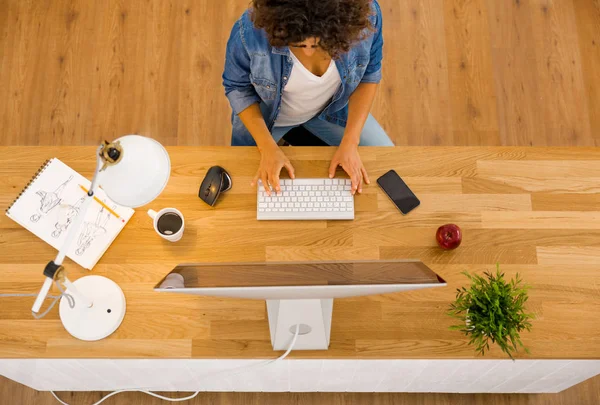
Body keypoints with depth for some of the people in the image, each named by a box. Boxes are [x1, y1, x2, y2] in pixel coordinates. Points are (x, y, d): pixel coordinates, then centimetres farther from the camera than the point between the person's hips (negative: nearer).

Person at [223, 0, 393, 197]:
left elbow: (369, 75, -13)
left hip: (332, 107, 2)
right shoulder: (250, 30, -37)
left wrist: (350, 141, -20)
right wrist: (267, 147, -25)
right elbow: (237, 87, -17)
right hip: (263, 112, -1)